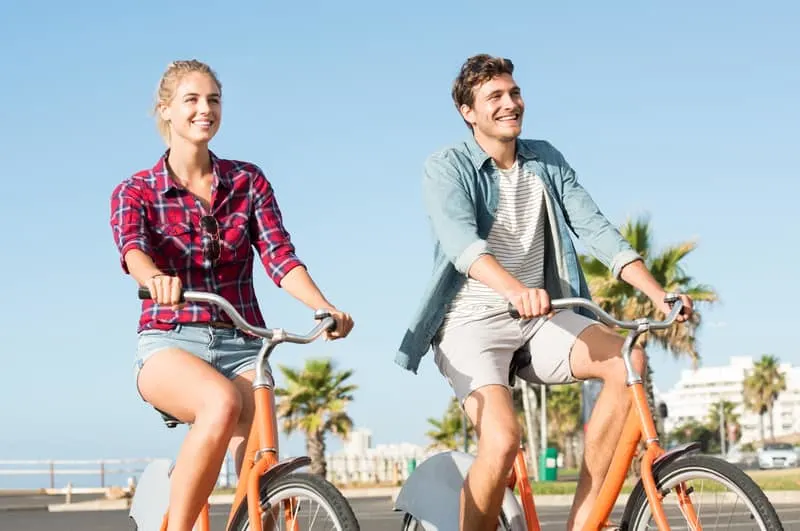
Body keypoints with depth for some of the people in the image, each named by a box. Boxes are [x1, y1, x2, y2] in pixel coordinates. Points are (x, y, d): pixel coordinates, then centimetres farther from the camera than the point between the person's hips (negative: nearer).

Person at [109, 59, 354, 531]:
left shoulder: (248, 181, 10)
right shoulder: (136, 191, 4)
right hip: (171, 343, -2)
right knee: (222, 404, -36)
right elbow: (133, 249, -18)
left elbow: (280, 257, -2)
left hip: (242, 344, 3)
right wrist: (157, 278, -43)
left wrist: (326, 308, -22)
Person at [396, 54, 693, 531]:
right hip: (473, 321, -5)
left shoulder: (546, 161, 9)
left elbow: (596, 229, 1)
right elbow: (461, 241, -26)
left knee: (631, 362, -21)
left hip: (540, 321, 5)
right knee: (502, 441, -29)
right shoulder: (447, 168, -7)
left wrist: (659, 295, -14)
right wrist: (516, 290, -46)